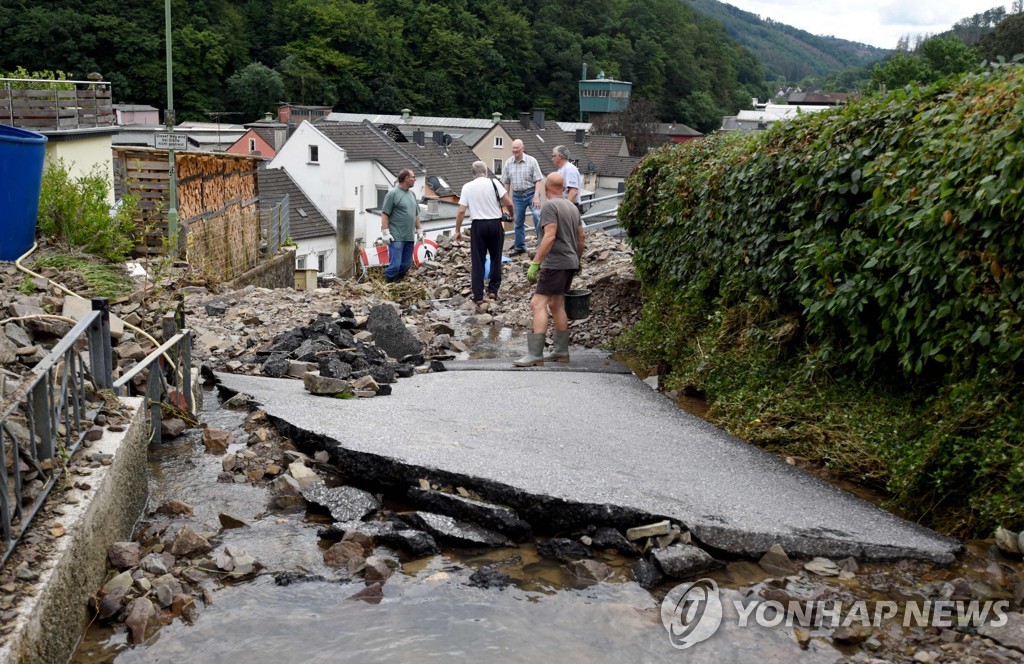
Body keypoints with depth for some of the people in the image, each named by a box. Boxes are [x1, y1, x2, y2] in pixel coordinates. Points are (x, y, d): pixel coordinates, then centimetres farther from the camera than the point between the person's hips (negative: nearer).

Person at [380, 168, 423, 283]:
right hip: (396, 238, -7)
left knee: (406, 265, 8)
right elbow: (384, 215, -10)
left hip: (409, 237, 7)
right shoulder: (392, 194, -7)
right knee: (395, 265, -9)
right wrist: (385, 233, -14)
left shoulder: (412, 194, 16)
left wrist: (419, 230, 20)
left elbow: (416, 215, 24)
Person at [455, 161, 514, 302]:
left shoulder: (467, 187, 1)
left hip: (478, 225, 0)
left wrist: (457, 230, 5)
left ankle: (478, 296, 4)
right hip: (495, 223, 0)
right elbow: (509, 203, -6)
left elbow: (461, 211, -3)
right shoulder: (494, 183, -2)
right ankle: (493, 290, 16)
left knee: (477, 261, 5)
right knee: (496, 258, 15)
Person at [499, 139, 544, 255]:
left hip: (531, 193, -4)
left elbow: (538, 180, -10)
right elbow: (505, 182, 8)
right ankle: (519, 247, 24)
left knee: (537, 216, -20)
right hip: (517, 195, 4)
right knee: (518, 222, 11)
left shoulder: (531, 161, -7)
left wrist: (536, 197, -19)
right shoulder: (508, 163, 3)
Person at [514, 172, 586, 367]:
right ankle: (561, 352, 19)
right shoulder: (572, 207, 15)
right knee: (556, 305, 16)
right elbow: (581, 238, 20)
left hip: (555, 263, -9)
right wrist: (577, 260, 34)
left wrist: (535, 263, -21)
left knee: (538, 304, -12)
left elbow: (550, 236, -21)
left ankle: (535, 354, -19)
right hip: (570, 263, 9)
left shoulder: (550, 206, -11)